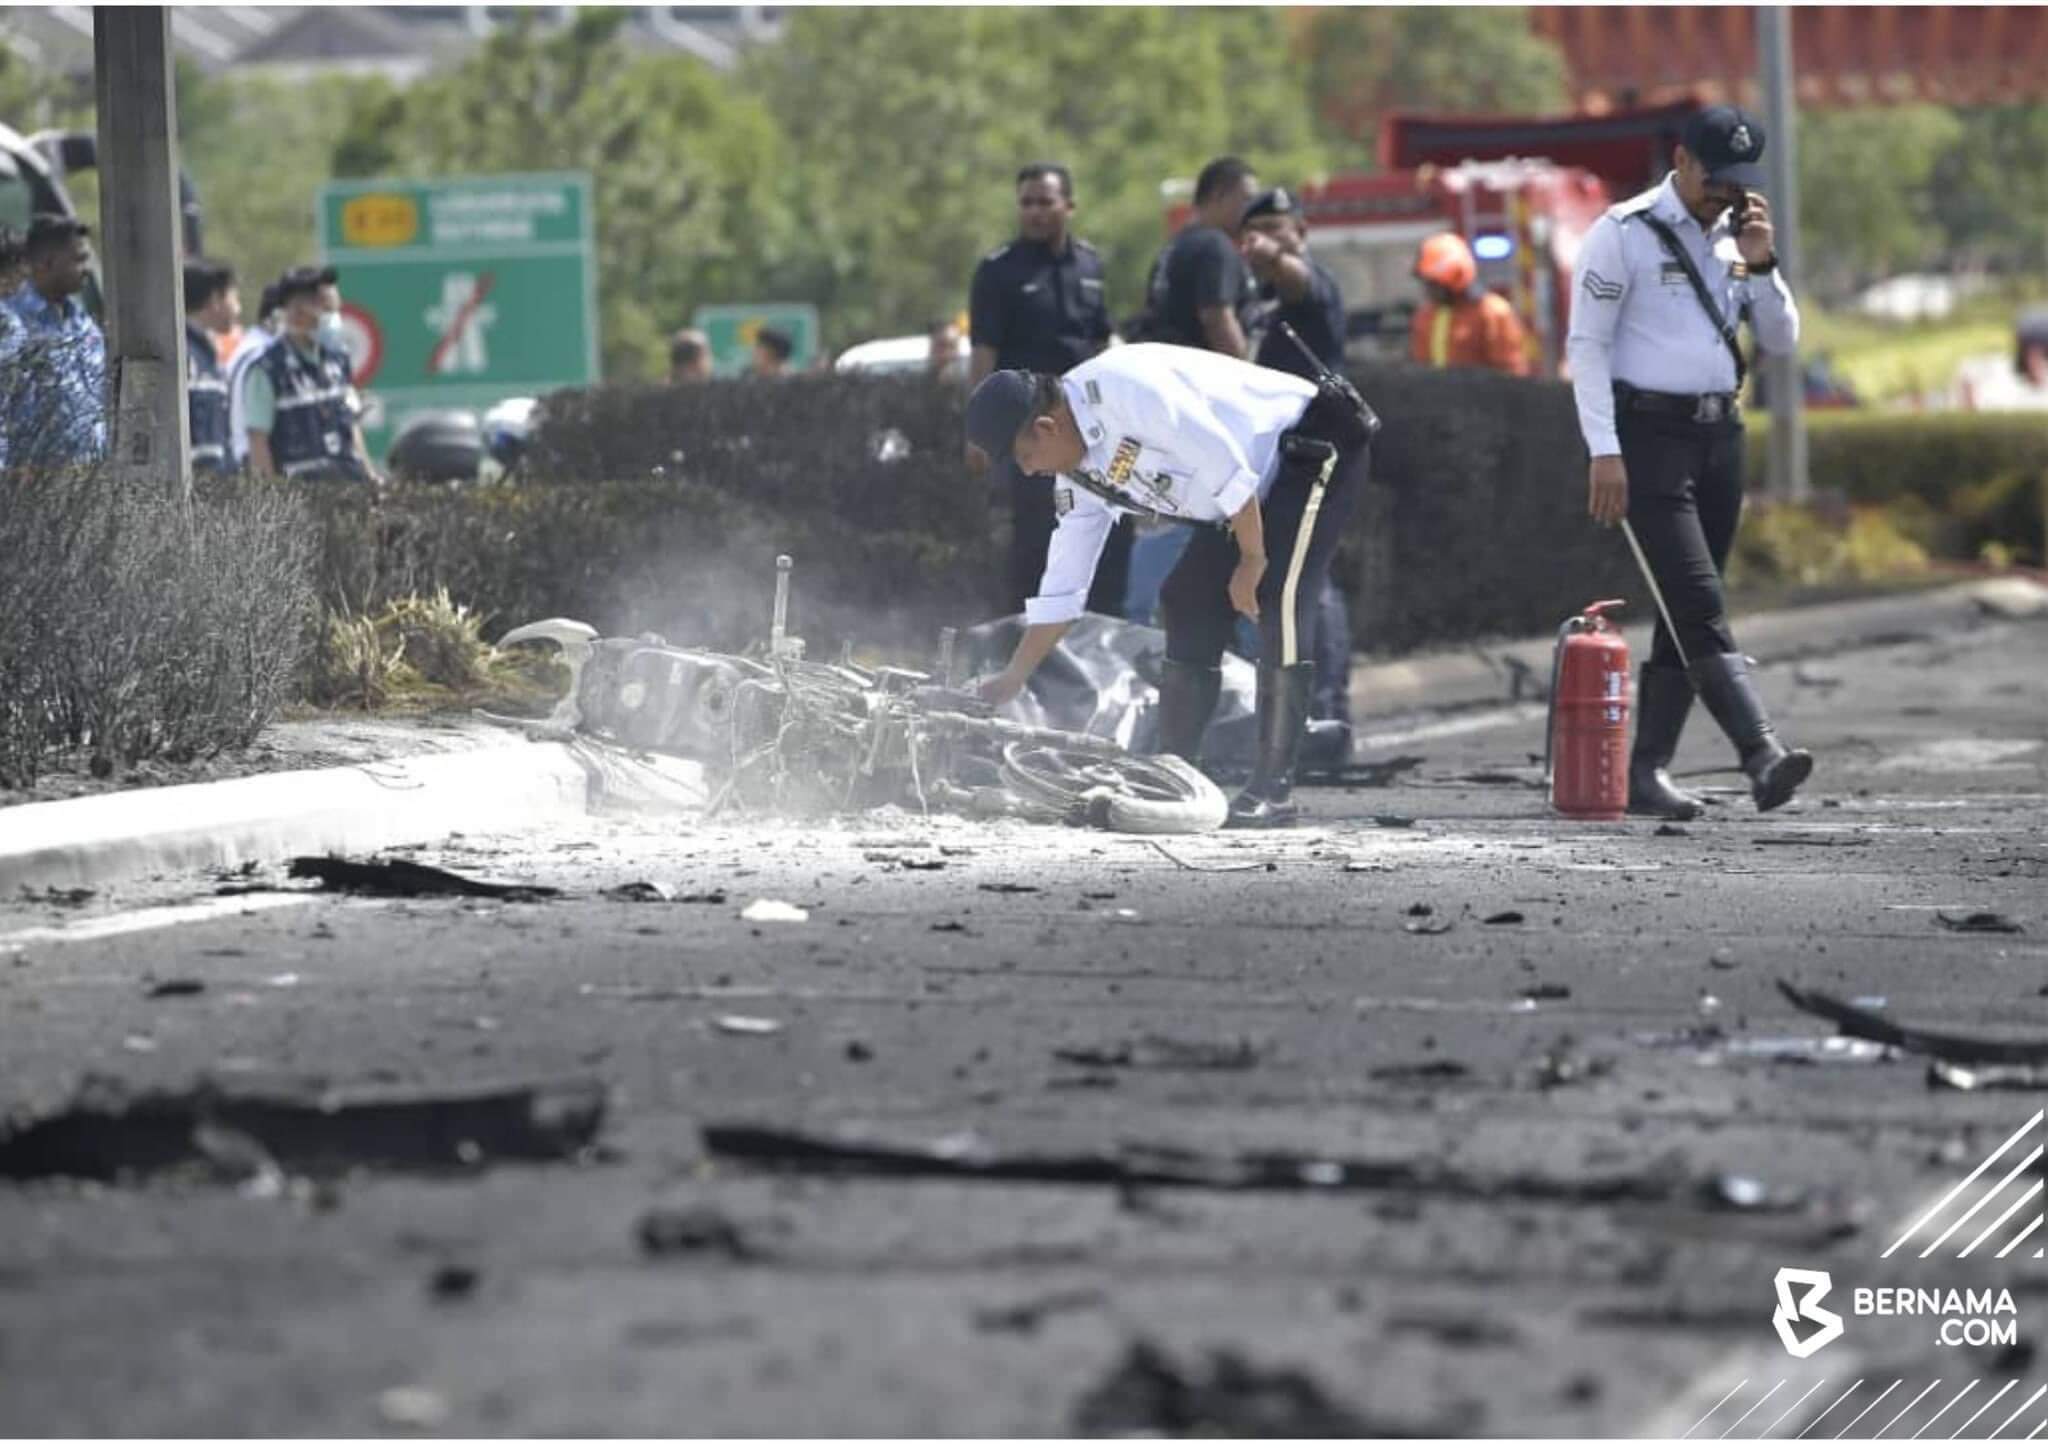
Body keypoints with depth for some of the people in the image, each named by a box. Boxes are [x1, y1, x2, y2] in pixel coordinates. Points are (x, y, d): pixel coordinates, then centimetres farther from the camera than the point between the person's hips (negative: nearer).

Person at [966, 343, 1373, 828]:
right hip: (1262, 494, 10)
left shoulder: (1122, 388, -25)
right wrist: (1013, 679, 11)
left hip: (1315, 444, -10)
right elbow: (1060, 588, 12)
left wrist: (1252, 560, -20)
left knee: (1277, 602, -20)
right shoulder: (1080, 472, 5)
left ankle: (1274, 788, -19)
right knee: (1189, 604, 5)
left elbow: (1224, 466, -27)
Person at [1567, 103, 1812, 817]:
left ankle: (1646, 771, 11)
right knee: (1699, 604, -16)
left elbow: (1782, 340, 11)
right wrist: (1604, 451, -15)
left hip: (1720, 434, 7)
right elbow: (1585, 344, -8)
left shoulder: (1736, 237, 12)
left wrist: (1760, 264, -5)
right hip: (1647, 434, -7)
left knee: (1685, 612, 6)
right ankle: (1762, 755, -28)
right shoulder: (1624, 234, -6)